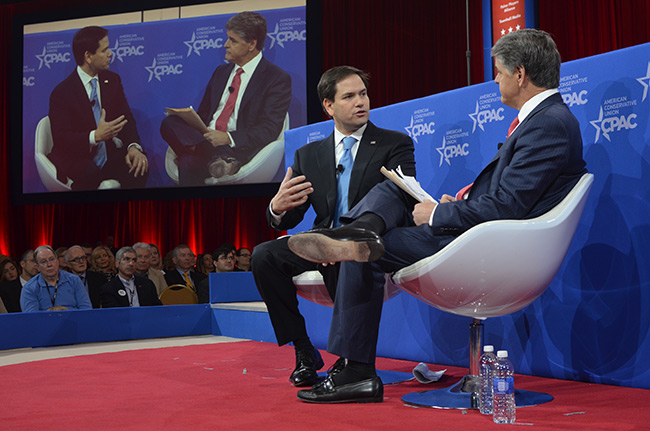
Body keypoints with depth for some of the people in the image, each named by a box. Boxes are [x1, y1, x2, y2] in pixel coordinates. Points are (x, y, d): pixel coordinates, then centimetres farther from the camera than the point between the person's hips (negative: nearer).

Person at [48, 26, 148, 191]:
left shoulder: (112, 80, 7)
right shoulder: (61, 93, -10)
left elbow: (126, 117, 3)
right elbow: (60, 138, -16)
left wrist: (133, 146, -19)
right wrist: (95, 136, -34)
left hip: (108, 155, 5)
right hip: (75, 159, -4)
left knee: (139, 165, -25)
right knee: (89, 174, -38)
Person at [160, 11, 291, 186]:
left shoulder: (278, 79, -1)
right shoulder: (221, 72, 22)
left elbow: (269, 129, -9)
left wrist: (228, 138, -21)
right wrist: (197, 135, -3)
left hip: (238, 147, -6)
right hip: (206, 139, 7)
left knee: (189, 162, -33)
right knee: (169, 122, -24)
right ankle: (216, 157, -37)